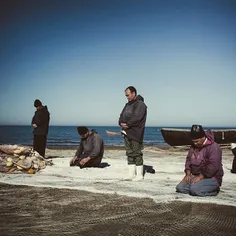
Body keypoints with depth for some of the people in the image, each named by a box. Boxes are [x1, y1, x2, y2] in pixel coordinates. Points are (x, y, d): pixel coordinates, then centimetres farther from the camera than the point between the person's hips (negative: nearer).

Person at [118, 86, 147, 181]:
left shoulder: (140, 104, -8)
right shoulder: (128, 104, 20)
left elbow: (137, 118, -19)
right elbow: (122, 115, 16)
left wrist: (127, 125, -15)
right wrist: (121, 123, -4)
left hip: (135, 133, -8)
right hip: (127, 132, 9)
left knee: (137, 153, -4)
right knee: (129, 153, 10)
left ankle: (139, 175, 3)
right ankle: (131, 174, 16)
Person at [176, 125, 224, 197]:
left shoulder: (213, 147, -18)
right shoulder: (193, 146, 9)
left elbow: (213, 166, -25)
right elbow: (188, 160, 15)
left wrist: (200, 177, -23)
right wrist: (188, 174, 0)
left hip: (211, 178, -7)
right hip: (195, 176, 7)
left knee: (195, 190, -31)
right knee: (179, 188, -10)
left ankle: (214, 190, -4)